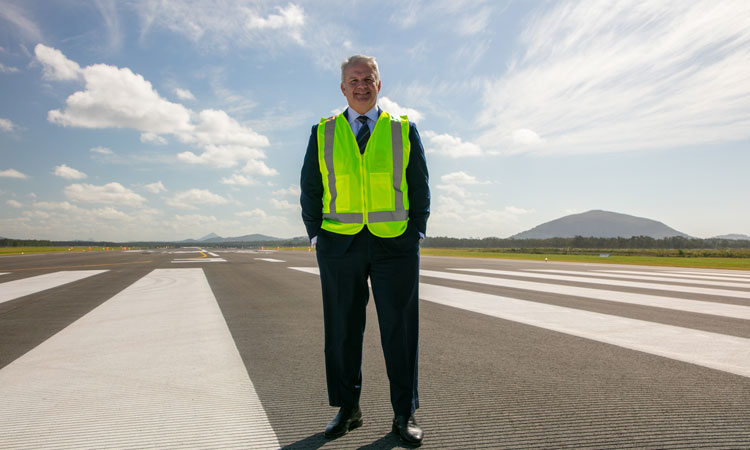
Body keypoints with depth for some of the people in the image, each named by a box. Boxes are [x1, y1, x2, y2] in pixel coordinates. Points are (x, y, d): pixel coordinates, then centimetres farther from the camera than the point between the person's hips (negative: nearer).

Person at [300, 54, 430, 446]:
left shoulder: (404, 130, 9)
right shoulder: (322, 134, 10)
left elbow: (420, 188, 8)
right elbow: (310, 189, 10)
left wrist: (417, 234, -1)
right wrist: (316, 236, 1)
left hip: (395, 245, 0)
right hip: (339, 245, 1)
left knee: (400, 329, 3)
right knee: (342, 329, 7)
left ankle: (404, 414, 18)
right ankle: (347, 409, 23)